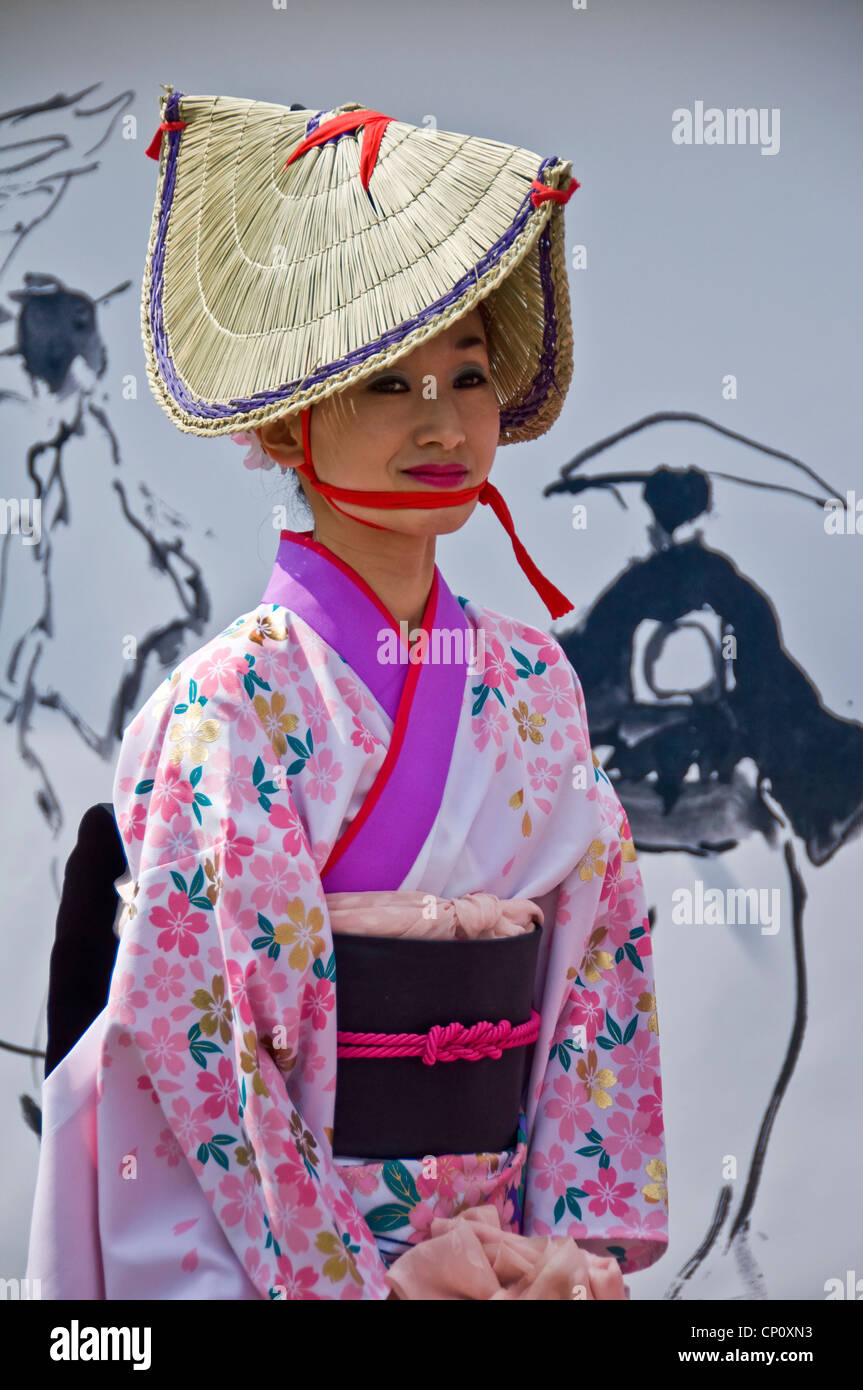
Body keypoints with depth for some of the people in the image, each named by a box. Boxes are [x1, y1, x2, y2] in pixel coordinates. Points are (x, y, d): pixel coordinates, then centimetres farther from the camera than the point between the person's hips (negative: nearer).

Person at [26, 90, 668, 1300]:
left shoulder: (534, 686, 3)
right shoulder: (231, 704, -13)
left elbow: (601, 964, 5)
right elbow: (189, 1027, -15)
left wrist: (573, 1240, -4)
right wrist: (357, 1275, -14)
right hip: (261, 1256, -4)